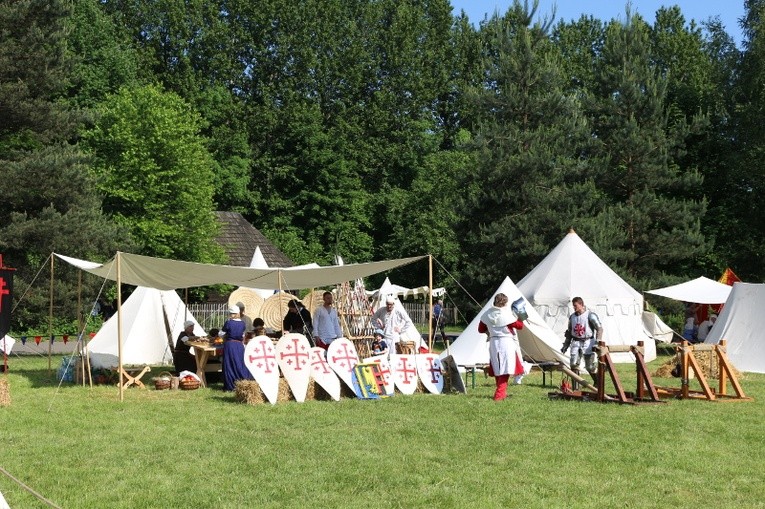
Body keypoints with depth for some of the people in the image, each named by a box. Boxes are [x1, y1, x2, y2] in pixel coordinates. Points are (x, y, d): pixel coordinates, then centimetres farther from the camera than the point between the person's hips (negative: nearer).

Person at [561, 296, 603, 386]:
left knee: (590, 367, -2)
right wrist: (565, 345, 18)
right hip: (576, 343, 5)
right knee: (573, 364, -7)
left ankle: (598, 383, 19)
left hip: (588, 342, -5)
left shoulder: (590, 315, -8)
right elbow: (569, 332, 21)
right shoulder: (572, 317, 11)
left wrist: (597, 343, -17)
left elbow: (599, 329, -9)